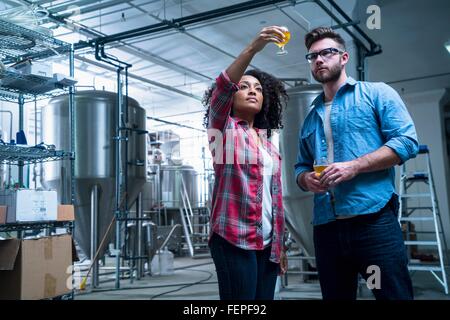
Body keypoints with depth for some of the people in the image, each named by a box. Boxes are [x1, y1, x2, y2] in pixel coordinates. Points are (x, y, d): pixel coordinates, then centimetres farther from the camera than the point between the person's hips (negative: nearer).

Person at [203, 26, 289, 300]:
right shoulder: (223, 128, 3)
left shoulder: (268, 141, 18)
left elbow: (275, 195, 18)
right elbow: (222, 88, -18)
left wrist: (280, 243, 15)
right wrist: (253, 48, -29)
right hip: (234, 238, -6)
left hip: (267, 241, 6)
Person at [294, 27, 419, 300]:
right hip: (326, 228, 5)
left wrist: (354, 166, -17)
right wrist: (305, 178, -1)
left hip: (374, 220, -5)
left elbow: (407, 141, -6)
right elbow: (301, 166, 23)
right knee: (335, 296, 13)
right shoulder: (311, 118, 20)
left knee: (394, 294, 0)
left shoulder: (376, 93, 5)